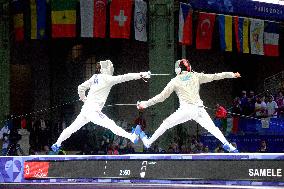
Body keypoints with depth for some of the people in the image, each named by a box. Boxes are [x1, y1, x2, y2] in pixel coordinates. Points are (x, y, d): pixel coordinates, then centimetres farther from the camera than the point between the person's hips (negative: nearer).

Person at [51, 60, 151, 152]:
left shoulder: (94, 78, 12)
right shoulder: (106, 78, -9)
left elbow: (81, 88, 18)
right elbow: (123, 78, -16)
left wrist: (84, 99, 36)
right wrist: (140, 75, -20)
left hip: (86, 109, 8)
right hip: (93, 111, -8)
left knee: (72, 128, 20)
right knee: (110, 125, -23)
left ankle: (57, 144, 32)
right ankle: (131, 136, -38)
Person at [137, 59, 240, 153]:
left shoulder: (175, 81, 5)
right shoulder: (196, 76, 10)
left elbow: (162, 96, 5)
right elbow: (214, 76, 11)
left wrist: (145, 103, 12)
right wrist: (232, 74, 19)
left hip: (185, 110, -2)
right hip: (199, 109, 2)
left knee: (166, 124, 16)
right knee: (213, 128, 3)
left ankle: (148, 142, 23)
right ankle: (226, 144, -20)